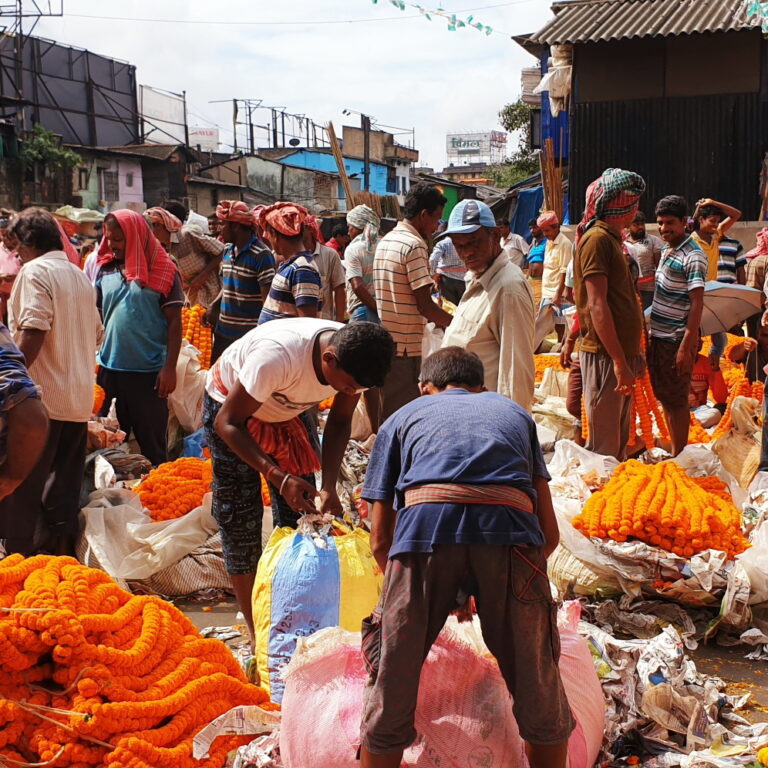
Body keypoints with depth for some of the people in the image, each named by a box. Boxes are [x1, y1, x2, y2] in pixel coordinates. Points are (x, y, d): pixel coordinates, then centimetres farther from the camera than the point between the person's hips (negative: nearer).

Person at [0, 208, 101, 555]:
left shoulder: (35, 271, -9)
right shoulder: (80, 276, 15)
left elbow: (33, 331, -20)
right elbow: (95, 332, 18)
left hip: (41, 396, -8)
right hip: (79, 396, 8)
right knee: (65, 481, 13)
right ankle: (62, 550, 17)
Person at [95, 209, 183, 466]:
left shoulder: (163, 272, -6)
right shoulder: (105, 269, 6)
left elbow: (174, 322, -7)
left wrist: (170, 368, -13)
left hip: (149, 372, -4)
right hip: (109, 368, 5)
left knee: (152, 445, 4)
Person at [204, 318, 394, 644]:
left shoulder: (356, 360, -25)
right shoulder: (278, 355, -42)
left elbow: (339, 422, -8)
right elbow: (227, 423, -32)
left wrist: (329, 486, -22)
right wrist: (279, 478, -40)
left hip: (287, 415, 5)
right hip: (230, 406, -5)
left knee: (300, 517, -1)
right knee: (240, 521, -6)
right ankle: (256, 632, 4)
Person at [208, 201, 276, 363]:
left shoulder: (261, 255, -15)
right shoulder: (228, 251, 10)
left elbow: (268, 298, -17)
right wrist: (214, 306, 5)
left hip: (249, 335, -8)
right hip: (223, 331, 8)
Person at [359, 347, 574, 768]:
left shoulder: (402, 418, 32)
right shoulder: (514, 412, 36)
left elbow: (380, 542, 26)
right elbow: (550, 534, 29)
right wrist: (491, 583, 43)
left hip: (424, 526, -1)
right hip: (510, 528, 1)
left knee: (391, 690, 15)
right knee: (539, 688, 18)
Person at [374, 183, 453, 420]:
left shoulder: (385, 241, 13)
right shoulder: (414, 245, -16)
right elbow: (424, 304, -18)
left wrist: (436, 319, 18)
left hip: (385, 340, 9)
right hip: (405, 345, -9)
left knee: (388, 409, 17)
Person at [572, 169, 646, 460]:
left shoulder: (612, 238, 18)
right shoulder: (597, 238, -13)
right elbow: (597, 305, -20)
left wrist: (632, 354, 19)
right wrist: (619, 360, -23)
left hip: (620, 353, 10)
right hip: (605, 357, -10)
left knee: (619, 439, 16)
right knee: (605, 447, -5)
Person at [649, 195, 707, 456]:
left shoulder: (693, 257, -16)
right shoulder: (667, 250, 10)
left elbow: (697, 304, -19)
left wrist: (686, 347, -23)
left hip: (677, 339, -9)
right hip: (658, 336, 9)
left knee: (676, 400, 0)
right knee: (664, 397, 16)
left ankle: (679, 456, 11)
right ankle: (672, 448, 27)